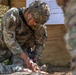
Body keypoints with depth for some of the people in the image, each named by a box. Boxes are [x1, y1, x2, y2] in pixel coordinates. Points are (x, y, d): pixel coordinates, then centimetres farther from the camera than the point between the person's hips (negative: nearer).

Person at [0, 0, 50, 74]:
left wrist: (33, 62, -13)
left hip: (23, 48, 1)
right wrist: (26, 59, -34)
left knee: (19, 68, -29)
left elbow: (40, 44, -3)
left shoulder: (40, 25, -19)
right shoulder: (11, 15, -30)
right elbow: (9, 40, -32)